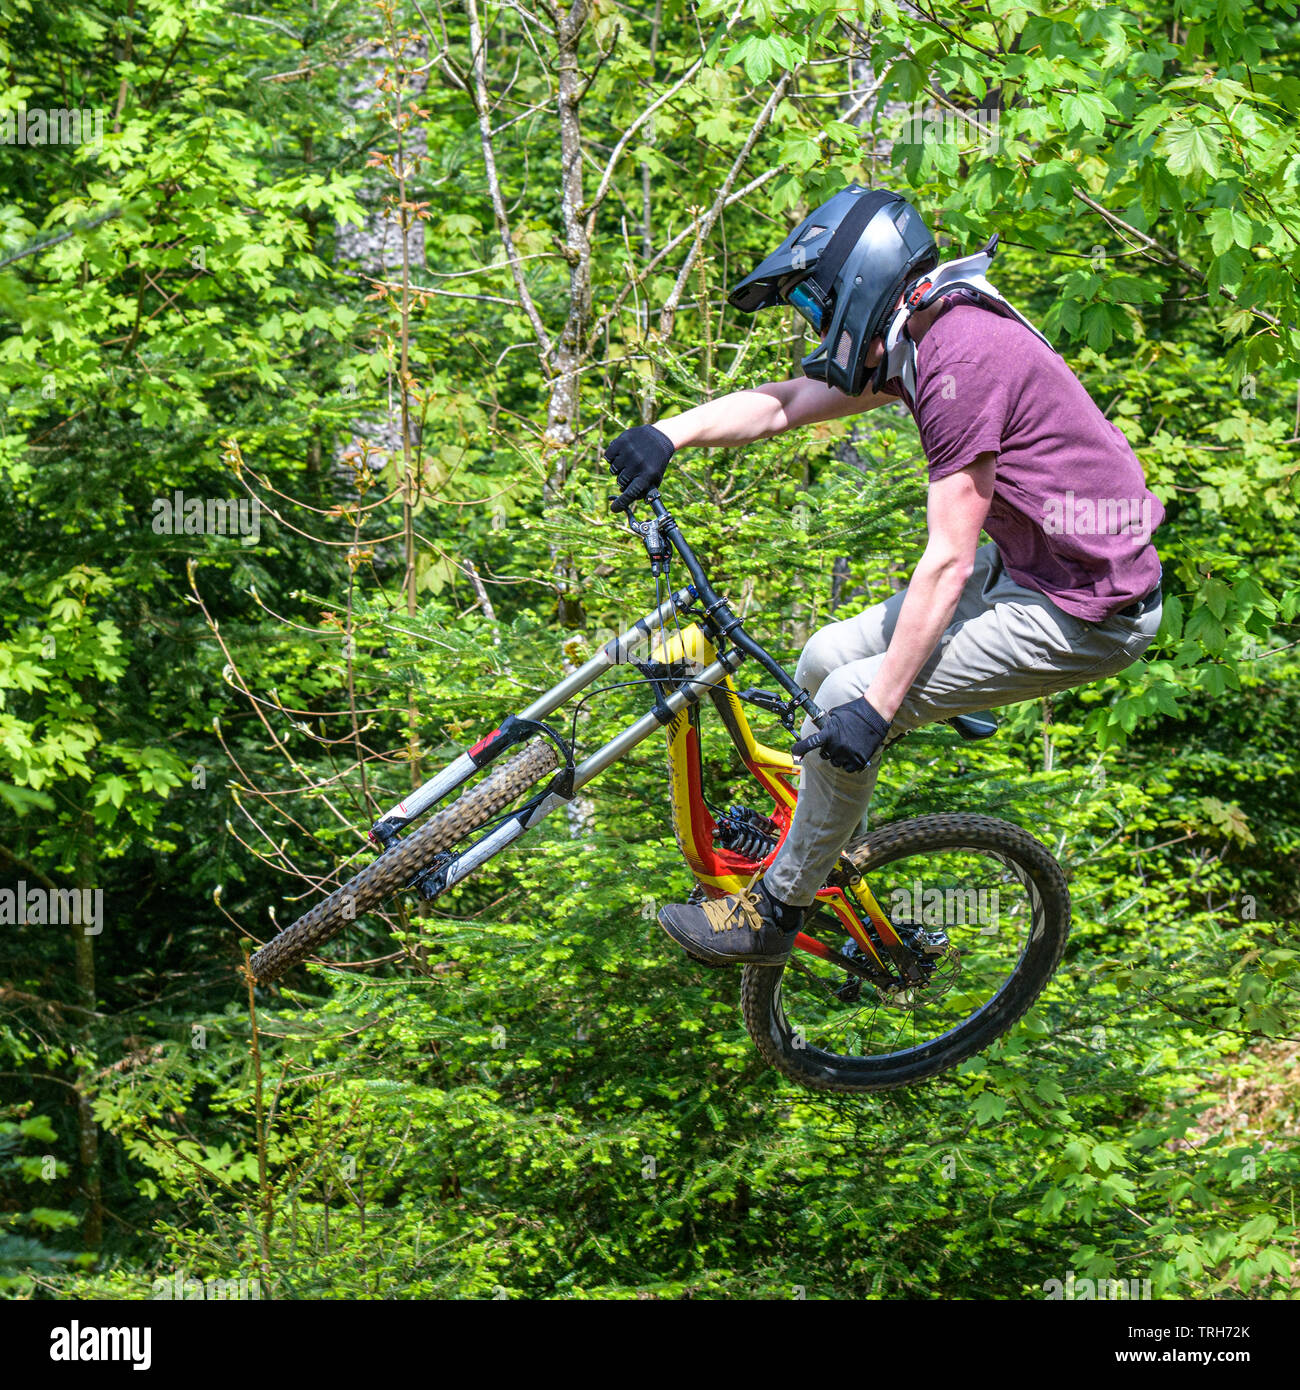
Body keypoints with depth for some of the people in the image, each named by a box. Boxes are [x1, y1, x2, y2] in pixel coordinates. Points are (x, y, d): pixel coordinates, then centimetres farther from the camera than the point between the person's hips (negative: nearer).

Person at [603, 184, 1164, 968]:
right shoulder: (922, 343, 6)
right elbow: (783, 405, 9)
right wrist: (671, 433, -8)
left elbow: (947, 562, -25)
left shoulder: (962, 361, -24)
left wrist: (879, 705, -22)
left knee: (849, 703, -13)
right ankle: (825, 858, 27)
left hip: (1084, 615, -10)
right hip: (1028, 569, 10)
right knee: (826, 664, 10)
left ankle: (777, 912, 3)